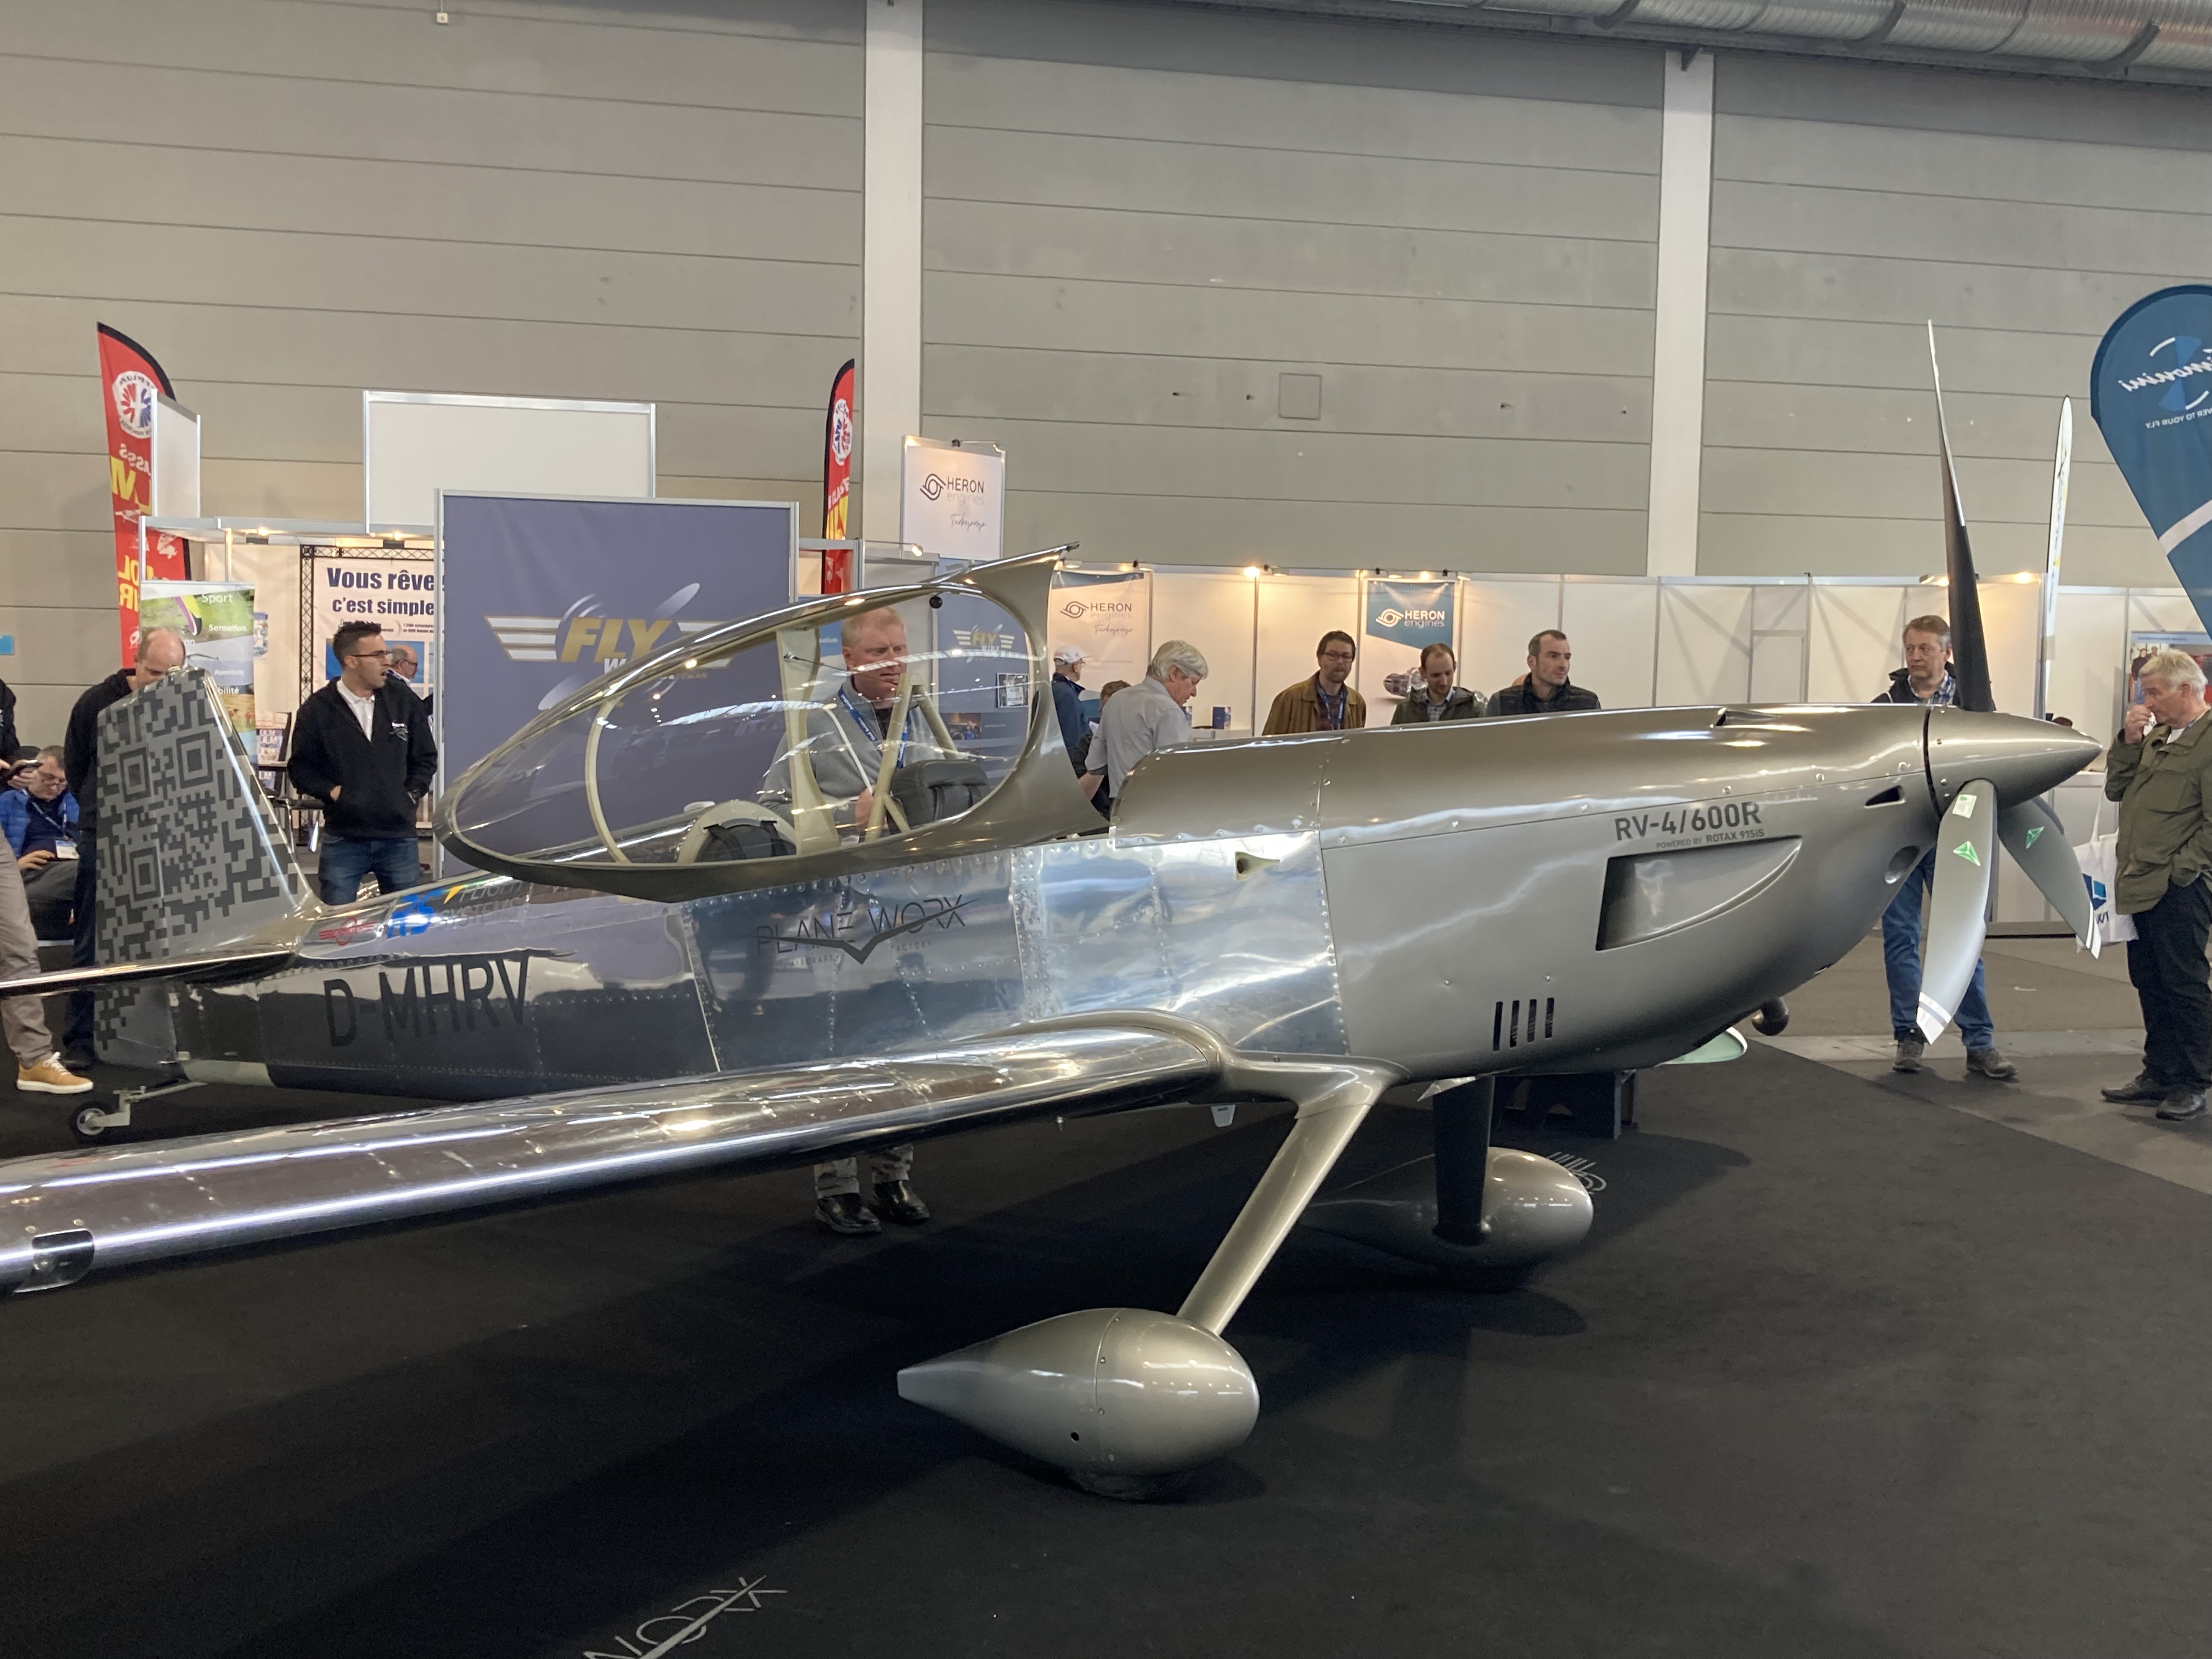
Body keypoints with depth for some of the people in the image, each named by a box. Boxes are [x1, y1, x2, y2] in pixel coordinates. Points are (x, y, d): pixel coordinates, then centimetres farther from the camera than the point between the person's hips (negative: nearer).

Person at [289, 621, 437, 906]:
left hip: (399, 837, 2)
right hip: (343, 839, -2)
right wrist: (333, 792, -9)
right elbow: (300, 768, 4)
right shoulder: (317, 710, -1)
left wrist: (413, 793, 3)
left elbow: (426, 757, 15)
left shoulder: (404, 700, 6)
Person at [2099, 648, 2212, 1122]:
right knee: (2150, 984, 14)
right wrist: (2128, 740, 2)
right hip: (2140, 887, 8)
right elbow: (2116, 789, 15)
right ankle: (2159, 1074, 23)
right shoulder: (2156, 737, 16)